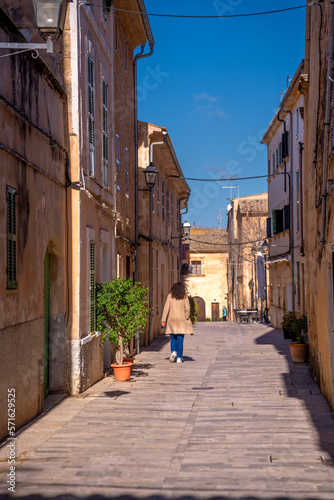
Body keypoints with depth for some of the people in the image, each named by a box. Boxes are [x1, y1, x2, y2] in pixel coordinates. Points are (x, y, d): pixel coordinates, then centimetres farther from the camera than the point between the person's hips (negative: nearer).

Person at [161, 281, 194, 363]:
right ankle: (179, 357, 3)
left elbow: (166, 308, -1)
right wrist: (187, 318, 7)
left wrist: (163, 320, 1)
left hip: (171, 319, 1)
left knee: (173, 338, 14)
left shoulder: (170, 296, 2)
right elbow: (187, 308, -5)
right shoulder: (184, 297, 0)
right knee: (180, 338, 3)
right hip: (181, 319, -1)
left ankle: (173, 351, -10)